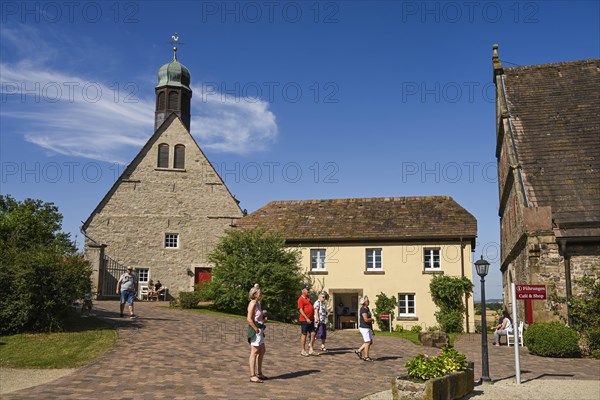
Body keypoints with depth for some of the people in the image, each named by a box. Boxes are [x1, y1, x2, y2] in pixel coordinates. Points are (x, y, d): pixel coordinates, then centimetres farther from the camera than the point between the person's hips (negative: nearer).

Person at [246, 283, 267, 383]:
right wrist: (256, 329, -21)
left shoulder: (258, 303, 13)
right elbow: (249, 319, -23)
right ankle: (252, 376, -1)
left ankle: (259, 373, 28)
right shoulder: (253, 303, -16)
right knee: (254, 352, -5)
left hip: (260, 330, 10)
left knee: (262, 351, 17)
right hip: (255, 330, -10)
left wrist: (264, 319, 6)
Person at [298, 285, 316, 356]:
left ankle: (311, 349, 10)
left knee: (313, 334, 4)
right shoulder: (301, 299, -11)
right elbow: (301, 310, -17)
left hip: (310, 320, 8)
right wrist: (307, 318, -23)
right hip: (304, 320, -8)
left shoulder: (308, 298, 17)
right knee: (304, 334, -1)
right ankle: (303, 351, 6)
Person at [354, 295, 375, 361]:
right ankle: (366, 357, 6)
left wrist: (371, 320, 8)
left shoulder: (367, 308, 13)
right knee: (367, 342, -3)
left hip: (368, 328, 10)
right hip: (364, 328, -10)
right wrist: (372, 319, -8)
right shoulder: (363, 309, -18)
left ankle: (358, 350, 20)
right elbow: (366, 319, -25)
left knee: (370, 342, 13)